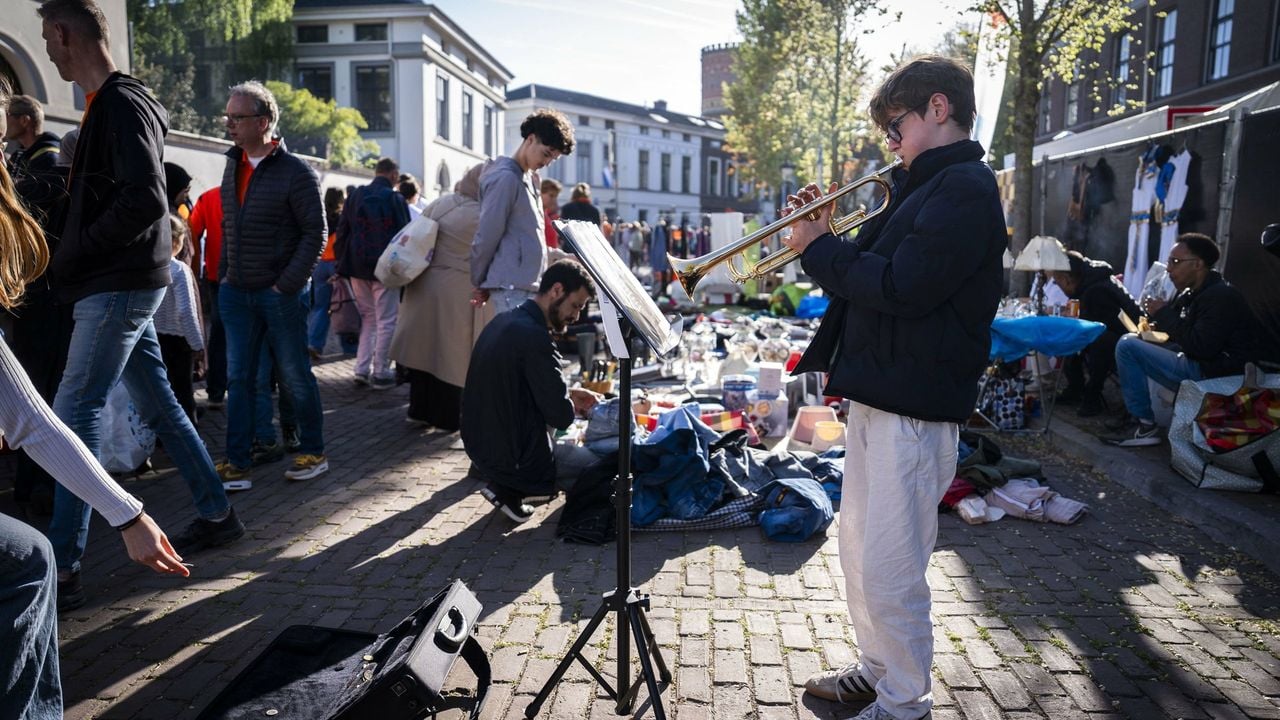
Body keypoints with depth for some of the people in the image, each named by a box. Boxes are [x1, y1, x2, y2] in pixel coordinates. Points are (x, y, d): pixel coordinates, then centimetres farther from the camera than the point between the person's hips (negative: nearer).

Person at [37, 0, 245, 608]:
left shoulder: (122, 104, -13)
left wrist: (73, 253, -13)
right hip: (119, 284, 10)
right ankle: (217, 514, 23)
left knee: (75, 414, -9)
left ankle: (61, 567, -4)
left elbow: (146, 199, -23)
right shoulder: (109, 104, 17)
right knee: (158, 405, 13)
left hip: (119, 286, -10)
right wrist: (74, 255, 8)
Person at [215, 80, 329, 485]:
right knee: (238, 379, 7)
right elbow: (228, 227, 19)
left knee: (295, 377, 4)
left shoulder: (295, 172, -10)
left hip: (280, 294, -6)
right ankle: (237, 463, 13)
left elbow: (316, 233, -12)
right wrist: (224, 274, 10)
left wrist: (287, 285, -16)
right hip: (236, 293, 6)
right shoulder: (233, 167, 11)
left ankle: (313, 453, 18)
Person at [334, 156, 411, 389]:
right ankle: (380, 373, 4)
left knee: (367, 318, 16)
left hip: (357, 267, 5)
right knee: (385, 321, 2)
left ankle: (362, 369, 12)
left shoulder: (356, 195, 8)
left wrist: (342, 263, 15)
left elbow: (341, 232, 10)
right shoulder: (395, 198, -6)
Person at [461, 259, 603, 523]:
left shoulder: (504, 322, 5)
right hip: (513, 459, -9)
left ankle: (490, 472, 12)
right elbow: (560, 416, -22)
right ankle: (510, 488, -1)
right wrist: (576, 406, 0)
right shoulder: (534, 336, -25)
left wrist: (569, 393, 11)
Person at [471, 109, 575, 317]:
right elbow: (487, 236, -11)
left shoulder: (532, 179, 18)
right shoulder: (505, 178, -12)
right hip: (512, 286, -9)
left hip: (531, 284, 9)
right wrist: (479, 283, -4)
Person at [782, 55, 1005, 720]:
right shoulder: (926, 186, 19)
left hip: (915, 408, -10)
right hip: (875, 393, 10)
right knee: (859, 550, 19)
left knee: (890, 572, -2)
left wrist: (817, 249, -12)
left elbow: (901, 288, -23)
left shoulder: (965, 188, -13)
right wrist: (825, 239, 3)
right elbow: (873, 270, 17)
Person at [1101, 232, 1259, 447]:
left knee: (1127, 347, -17)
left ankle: (1144, 426, -10)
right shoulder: (1191, 294, 13)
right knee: (1132, 340, 13)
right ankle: (1135, 414, 10)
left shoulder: (1221, 296, -16)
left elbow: (1201, 348, -25)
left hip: (1212, 375, -10)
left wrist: (1164, 314, -15)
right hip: (1197, 364, 10)